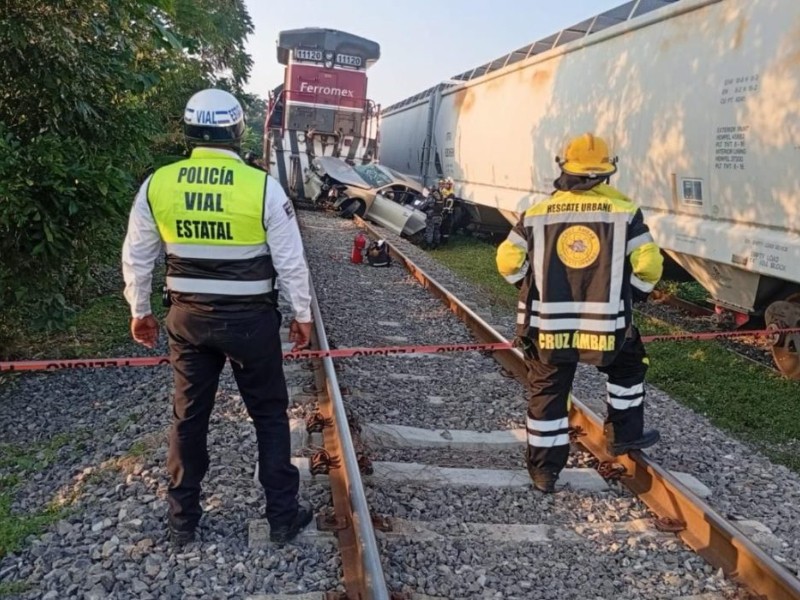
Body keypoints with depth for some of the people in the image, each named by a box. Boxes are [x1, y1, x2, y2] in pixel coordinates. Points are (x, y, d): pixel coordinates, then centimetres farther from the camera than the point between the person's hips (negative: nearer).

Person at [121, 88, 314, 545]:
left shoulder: (157, 184, -4)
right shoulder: (262, 186, -14)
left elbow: (136, 258, 5)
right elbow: (291, 261, -9)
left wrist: (140, 310, 19)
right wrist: (303, 314, 5)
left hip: (188, 317, 3)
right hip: (250, 319, -3)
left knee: (188, 416, 17)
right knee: (270, 415, 13)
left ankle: (183, 519, 29)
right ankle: (283, 516, 22)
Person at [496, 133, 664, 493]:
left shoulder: (537, 213, 2)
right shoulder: (624, 211, -1)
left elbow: (508, 262, 5)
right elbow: (649, 265, -4)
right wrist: (631, 298, 15)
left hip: (547, 326, 1)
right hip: (607, 326, 0)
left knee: (547, 395, 12)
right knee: (630, 364, 29)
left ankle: (544, 471, 20)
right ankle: (623, 435, 35)